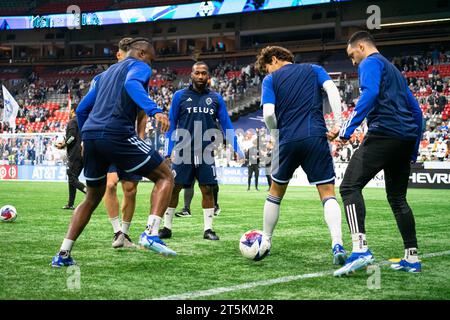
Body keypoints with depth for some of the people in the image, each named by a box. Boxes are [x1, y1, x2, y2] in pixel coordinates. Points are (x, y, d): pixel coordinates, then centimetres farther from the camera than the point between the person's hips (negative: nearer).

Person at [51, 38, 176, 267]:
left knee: (93, 197, 22)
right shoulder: (139, 66, 8)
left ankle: (63, 255, 16)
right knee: (165, 177, 3)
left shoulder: (105, 74, 30)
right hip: (118, 134, -7)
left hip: (90, 136, 7)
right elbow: (132, 84, -18)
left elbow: (82, 109, 30)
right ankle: (150, 234, -16)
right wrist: (155, 111, -31)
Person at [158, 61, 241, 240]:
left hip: (206, 152, 1)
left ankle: (208, 229, 9)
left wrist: (235, 149, 1)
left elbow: (226, 125, 10)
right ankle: (167, 227, 10)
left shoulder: (216, 98, 9)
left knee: (208, 189, 0)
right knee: (174, 188, 0)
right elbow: (171, 125, 6)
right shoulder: (180, 96, 5)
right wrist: (168, 152, 1)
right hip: (183, 152, -1)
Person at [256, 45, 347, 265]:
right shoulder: (314, 70, 16)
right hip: (316, 137, 0)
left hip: (287, 140, 0)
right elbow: (332, 89, -3)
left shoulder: (270, 80, 10)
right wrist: (339, 123, -8)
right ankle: (337, 245, -17)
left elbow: (268, 113, -4)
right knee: (327, 193, 1)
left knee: (275, 192, 19)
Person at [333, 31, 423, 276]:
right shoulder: (394, 70, 30)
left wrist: (348, 127, -22)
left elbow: (369, 93, -17)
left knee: (350, 186, -15)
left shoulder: (370, 63, 4)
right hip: (406, 138, 9)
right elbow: (416, 110, 29)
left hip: (384, 133, -9)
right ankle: (412, 258, 15)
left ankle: (360, 248, -31)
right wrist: (413, 151, 30)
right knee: (397, 198, 16)